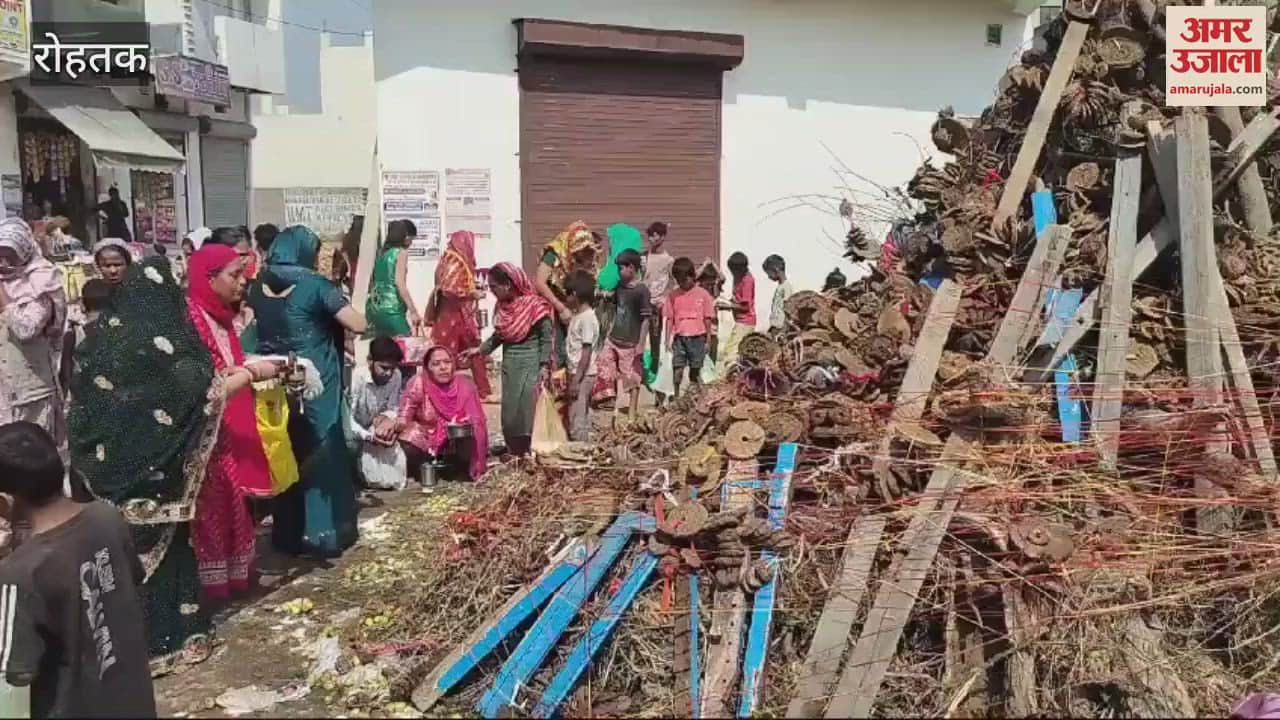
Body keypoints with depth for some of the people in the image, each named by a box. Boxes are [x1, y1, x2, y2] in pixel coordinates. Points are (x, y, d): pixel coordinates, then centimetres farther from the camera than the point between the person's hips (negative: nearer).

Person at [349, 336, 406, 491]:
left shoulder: (396, 376, -15)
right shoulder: (356, 378, -28)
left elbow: (394, 409, -7)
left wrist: (384, 418, -30)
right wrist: (368, 436, -44)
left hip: (377, 430, 4)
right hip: (354, 434, -3)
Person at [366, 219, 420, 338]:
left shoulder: (382, 252, 16)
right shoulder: (401, 252, -4)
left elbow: (373, 282, 18)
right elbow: (400, 284, -14)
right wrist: (413, 311, -15)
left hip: (374, 308, 8)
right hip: (391, 310, -8)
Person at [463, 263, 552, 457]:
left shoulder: (534, 305, -14)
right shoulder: (502, 306, 7)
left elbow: (547, 338, -11)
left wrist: (545, 366, -18)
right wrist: (478, 350, 7)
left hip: (530, 365, -7)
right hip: (509, 365, 7)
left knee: (527, 412, -9)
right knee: (509, 414, 8)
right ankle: (515, 456, 17)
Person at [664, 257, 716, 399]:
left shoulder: (703, 294, -1)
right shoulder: (673, 296, 4)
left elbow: (707, 318, 2)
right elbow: (669, 319, 6)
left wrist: (708, 340, 2)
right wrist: (668, 340, 3)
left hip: (697, 338, -1)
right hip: (680, 337, 1)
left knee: (695, 369, 8)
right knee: (677, 368, -7)